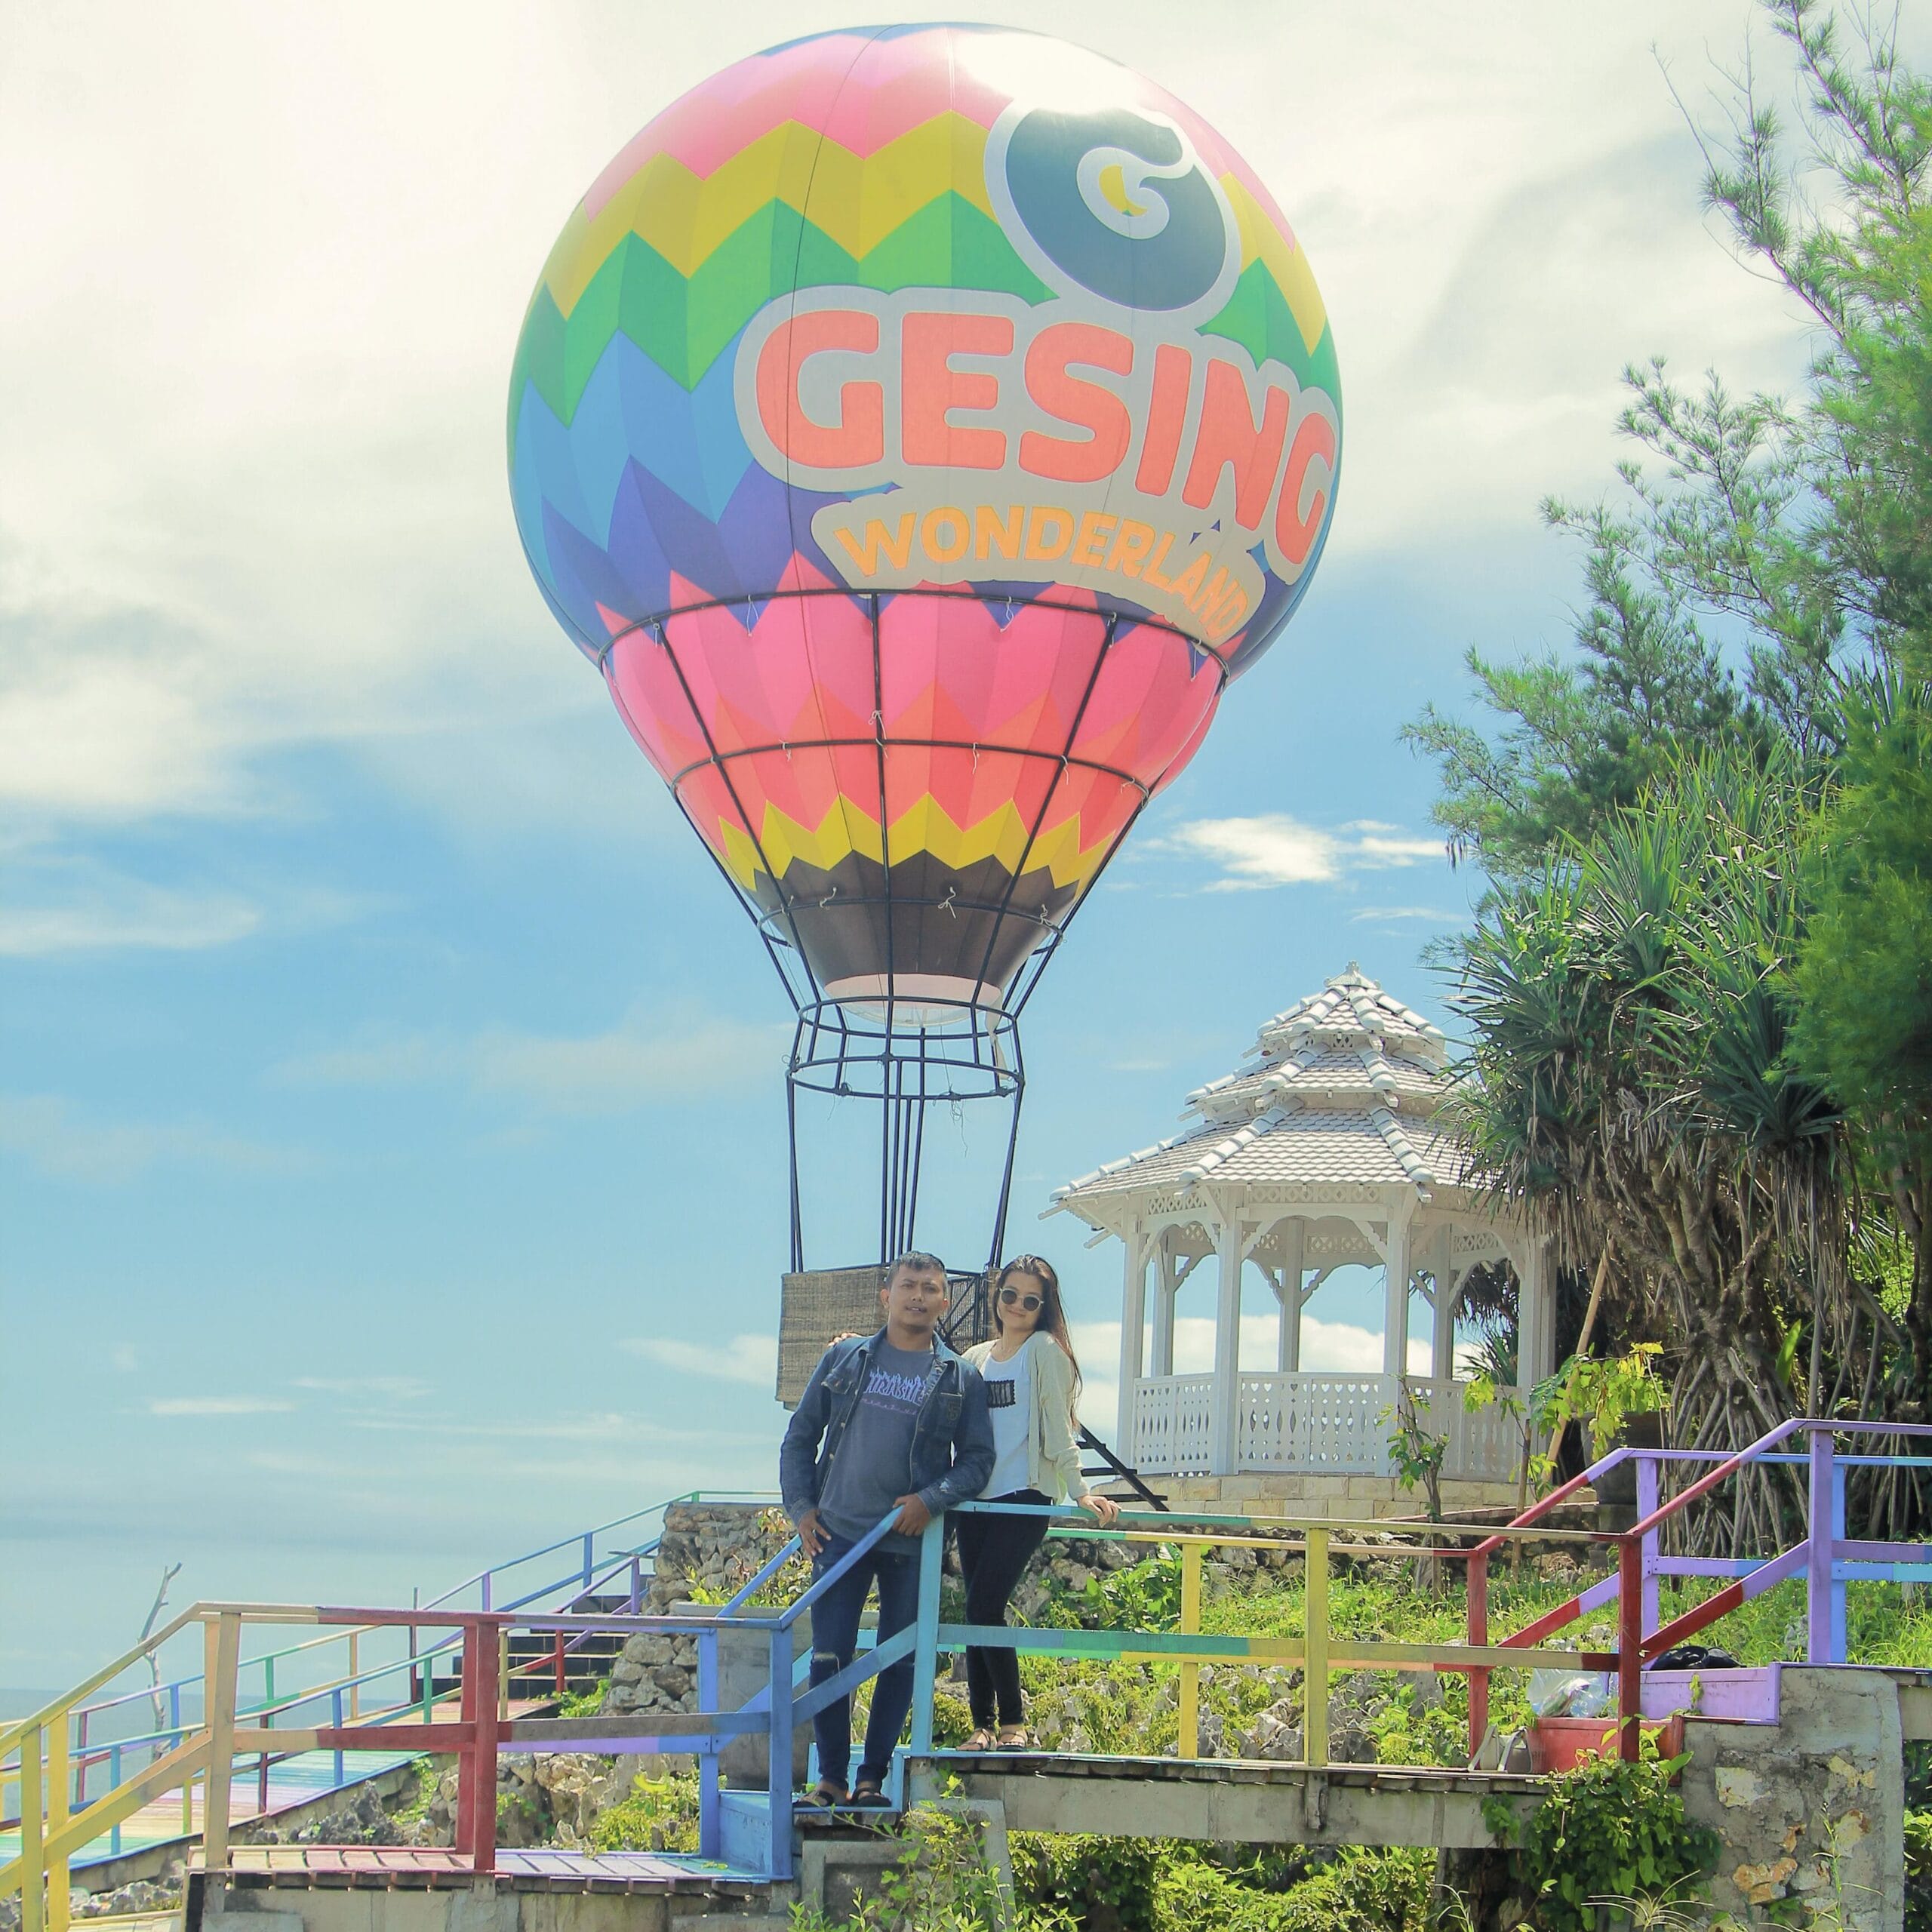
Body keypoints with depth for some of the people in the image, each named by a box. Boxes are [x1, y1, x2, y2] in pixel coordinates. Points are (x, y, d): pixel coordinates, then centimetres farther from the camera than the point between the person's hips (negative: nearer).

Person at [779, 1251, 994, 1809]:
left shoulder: (960, 1379, 7)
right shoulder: (844, 1359, 9)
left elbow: (978, 1459, 4)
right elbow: (800, 1436, 13)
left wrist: (932, 1498, -12)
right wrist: (801, 1506, 2)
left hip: (912, 1542, 0)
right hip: (839, 1532, 0)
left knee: (900, 1662, 2)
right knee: (829, 1657, -3)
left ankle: (872, 1778, 11)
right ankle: (831, 1775, 5)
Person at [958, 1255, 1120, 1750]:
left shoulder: (1045, 1351, 0)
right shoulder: (976, 1358, 16)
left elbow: (1058, 1428, -5)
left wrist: (1079, 1491, -12)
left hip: (1024, 1498, -6)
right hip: (976, 1499, 6)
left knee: (984, 1607, -15)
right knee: (976, 1613, 2)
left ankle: (1013, 1722, -6)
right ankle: (983, 1725, 6)